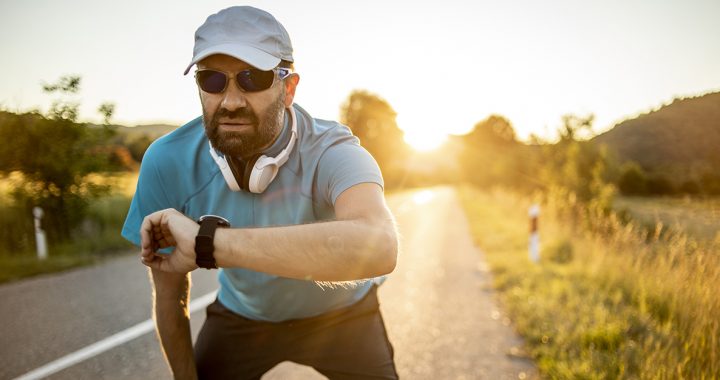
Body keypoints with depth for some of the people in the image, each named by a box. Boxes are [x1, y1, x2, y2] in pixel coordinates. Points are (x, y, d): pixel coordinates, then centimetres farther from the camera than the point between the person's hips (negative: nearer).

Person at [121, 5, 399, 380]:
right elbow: (170, 295, -11)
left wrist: (208, 242, -58)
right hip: (241, 317, 2)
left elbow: (379, 247, -57)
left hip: (340, 316, -1)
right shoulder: (168, 163, -24)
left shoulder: (330, 153, -34)